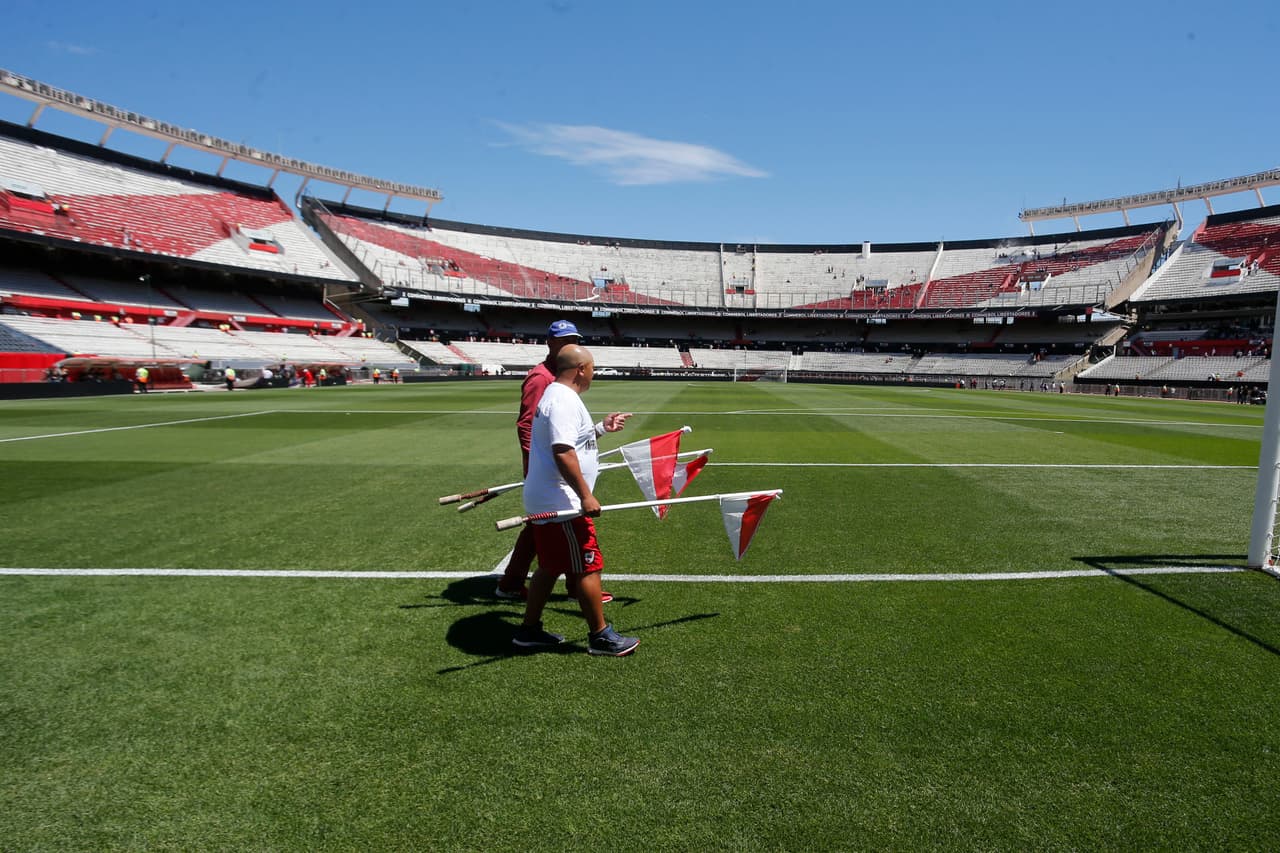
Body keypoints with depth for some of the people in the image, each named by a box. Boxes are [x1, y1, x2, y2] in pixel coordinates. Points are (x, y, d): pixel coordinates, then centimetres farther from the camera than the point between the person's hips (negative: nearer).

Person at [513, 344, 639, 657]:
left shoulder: (556, 394, 15)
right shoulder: (564, 401, -19)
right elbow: (563, 452, -28)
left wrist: (600, 428, 35)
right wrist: (586, 496, -26)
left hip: (545, 501, 11)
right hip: (562, 503, -11)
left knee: (550, 567, 18)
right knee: (588, 567, -1)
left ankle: (529, 630, 26)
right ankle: (600, 636, 11)